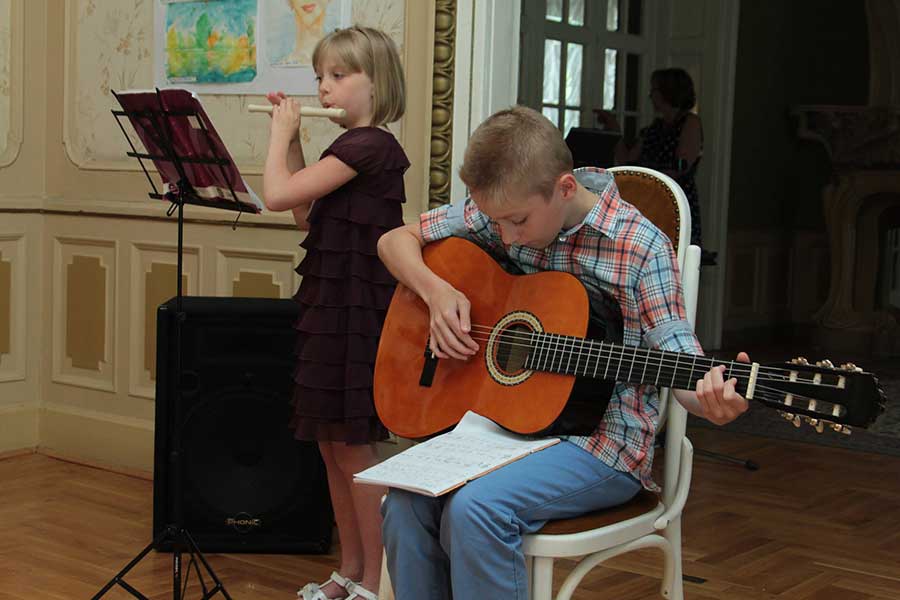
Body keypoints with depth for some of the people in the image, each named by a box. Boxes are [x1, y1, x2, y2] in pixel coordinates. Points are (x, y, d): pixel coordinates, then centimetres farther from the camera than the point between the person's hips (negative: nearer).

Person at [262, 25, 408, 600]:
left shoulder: (368, 144, -17)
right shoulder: (355, 146, 13)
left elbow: (277, 194, -21)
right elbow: (306, 214, 18)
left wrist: (282, 132, -5)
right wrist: (292, 139, 13)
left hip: (355, 309, -10)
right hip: (333, 304, 10)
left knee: (351, 444, -3)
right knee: (332, 443, 13)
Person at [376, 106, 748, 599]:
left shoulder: (640, 248, -12)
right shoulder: (499, 210, 2)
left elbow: (675, 350, -14)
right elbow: (395, 240, 11)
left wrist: (711, 402, -36)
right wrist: (435, 291, -9)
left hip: (602, 442, -5)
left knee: (476, 507, -29)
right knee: (405, 504, -21)